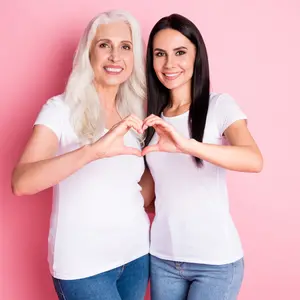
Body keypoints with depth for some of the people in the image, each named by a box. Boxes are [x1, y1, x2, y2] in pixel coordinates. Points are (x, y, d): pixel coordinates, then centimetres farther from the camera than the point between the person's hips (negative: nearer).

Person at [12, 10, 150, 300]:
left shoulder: (135, 111, 3)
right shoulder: (62, 109, -13)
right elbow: (21, 183, -27)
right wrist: (92, 150, -39)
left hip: (137, 252, 5)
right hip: (83, 264, -5)